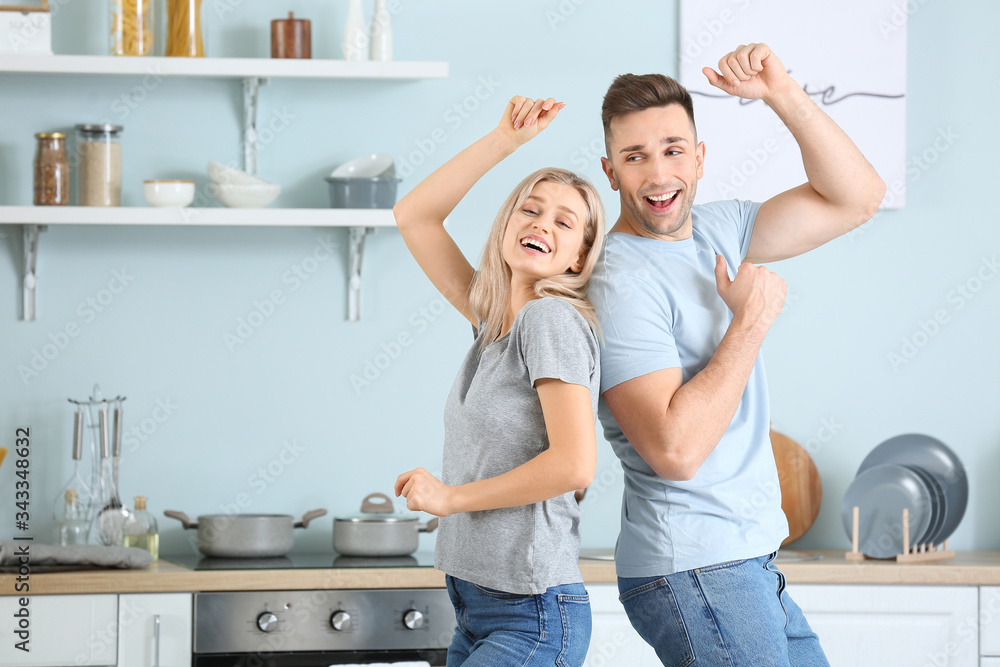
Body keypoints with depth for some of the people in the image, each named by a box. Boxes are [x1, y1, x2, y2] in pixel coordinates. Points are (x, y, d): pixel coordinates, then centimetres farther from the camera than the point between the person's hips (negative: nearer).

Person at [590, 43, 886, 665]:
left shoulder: (714, 230, 9)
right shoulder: (620, 281, -17)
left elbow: (856, 198, 9)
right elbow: (675, 449, -26)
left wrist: (783, 94, -3)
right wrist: (751, 321, -18)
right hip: (695, 573, -9)